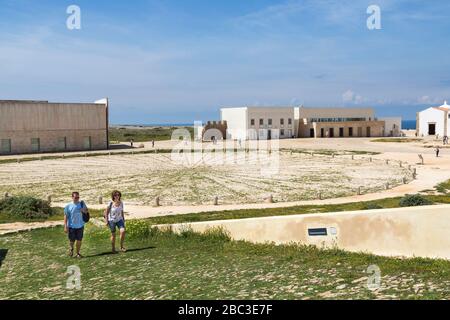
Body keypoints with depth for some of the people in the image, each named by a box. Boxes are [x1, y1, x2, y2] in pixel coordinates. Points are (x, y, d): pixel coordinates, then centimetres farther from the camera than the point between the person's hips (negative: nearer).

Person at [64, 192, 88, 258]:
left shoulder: (82, 203, 0)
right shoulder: (68, 206, -8)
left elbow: (86, 211, 14)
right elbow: (66, 216, -6)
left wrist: (84, 210, -11)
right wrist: (65, 226, -10)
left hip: (80, 226, 3)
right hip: (71, 226, -2)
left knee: (79, 240, 9)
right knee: (72, 241, 4)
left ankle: (78, 253, 24)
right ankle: (71, 248, 36)